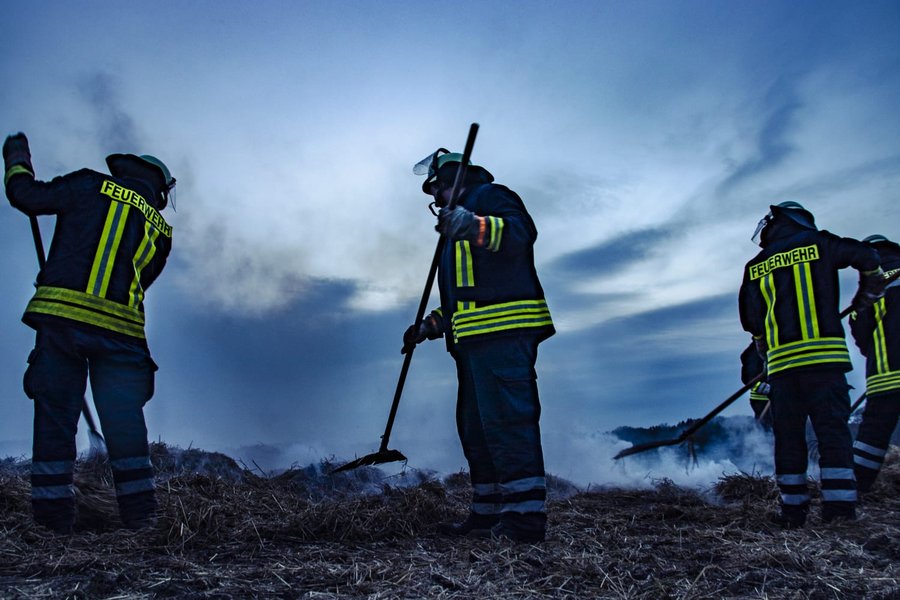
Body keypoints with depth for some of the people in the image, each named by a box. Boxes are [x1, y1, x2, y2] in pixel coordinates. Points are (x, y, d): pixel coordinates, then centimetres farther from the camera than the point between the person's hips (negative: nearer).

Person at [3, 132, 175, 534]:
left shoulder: (91, 185, 9)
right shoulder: (161, 229, 17)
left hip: (61, 317, -1)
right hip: (122, 328, 2)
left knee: (55, 417, 6)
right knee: (125, 422, 7)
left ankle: (53, 517, 8)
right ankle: (140, 515, 6)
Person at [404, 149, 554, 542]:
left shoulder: (488, 196, 5)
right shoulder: (456, 236, 34)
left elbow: (522, 230, -17)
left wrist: (475, 226, -32)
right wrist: (429, 327, 27)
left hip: (503, 332, -11)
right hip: (475, 339, 11)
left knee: (506, 419, -16)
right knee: (475, 425, 8)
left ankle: (525, 517, -16)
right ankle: (488, 514, 13)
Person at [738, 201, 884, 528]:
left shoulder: (755, 267, 14)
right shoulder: (818, 244, 7)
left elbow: (750, 320, 14)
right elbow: (868, 259, 15)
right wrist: (867, 294, 32)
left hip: (781, 361, 3)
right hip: (825, 356, -2)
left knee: (788, 437, 7)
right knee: (833, 431, -2)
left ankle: (793, 510, 8)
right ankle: (839, 511, -7)